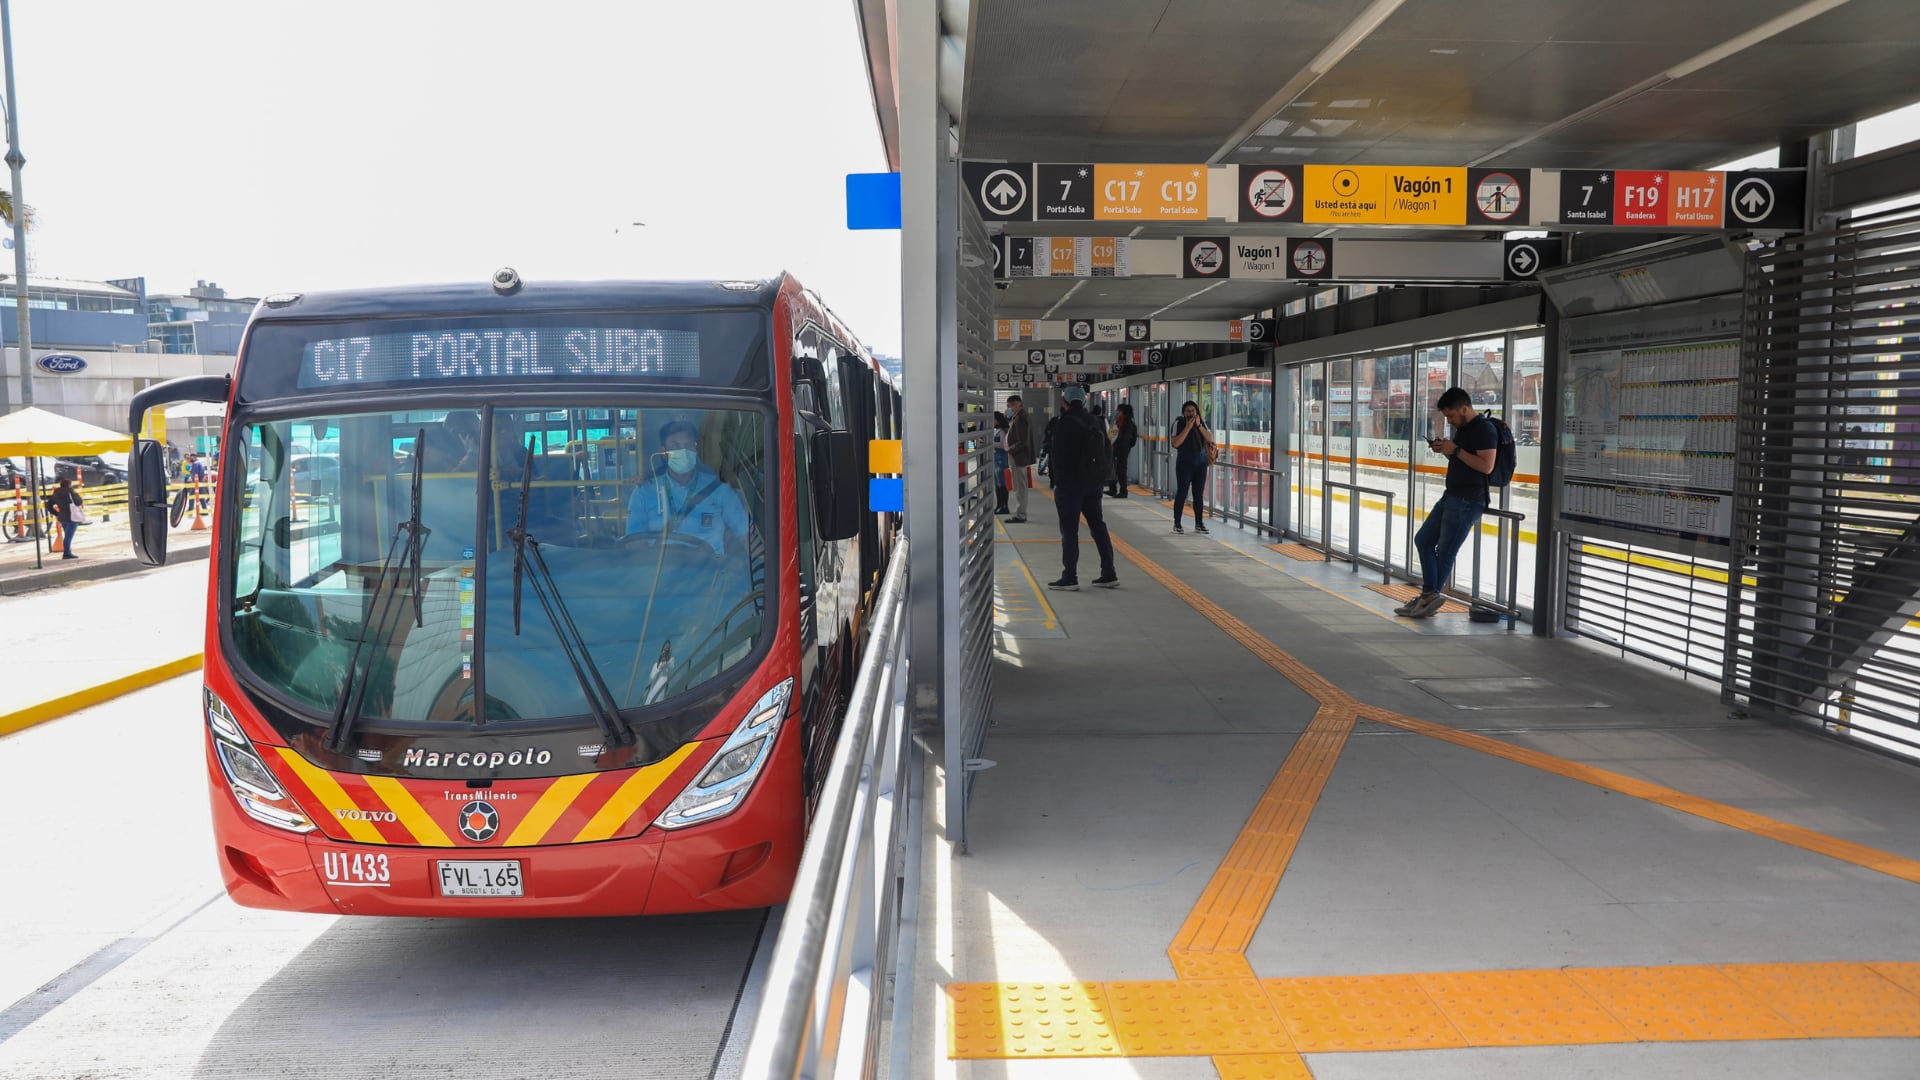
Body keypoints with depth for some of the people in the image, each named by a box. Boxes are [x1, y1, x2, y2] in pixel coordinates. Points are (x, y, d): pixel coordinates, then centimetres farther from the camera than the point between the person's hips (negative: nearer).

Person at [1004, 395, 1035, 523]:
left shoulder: (1020, 419, -19)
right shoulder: (1017, 417, 13)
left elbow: (1022, 442, -23)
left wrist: (1010, 450, -16)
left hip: (1018, 457, -11)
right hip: (1021, 457, 11)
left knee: (1019, 487, -5)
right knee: (1020, 487, 15)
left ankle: (1020, 515, -2)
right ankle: (1021, 513, 22)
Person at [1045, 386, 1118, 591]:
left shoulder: (1064, 424, -12)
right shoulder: (1095, 422, 12)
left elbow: (1059, 457, -15)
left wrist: (1058, 482, -8)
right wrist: (1101, 479, 17)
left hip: (1071, 484, -7)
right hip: (1094, 483, 7)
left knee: (1069, 530, -4)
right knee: (1098, 526, 11)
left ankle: (1069, 578, -4)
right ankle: (1109, 574, 13)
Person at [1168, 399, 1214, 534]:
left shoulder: (1202, 423, 8)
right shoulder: (1178, 424, -4)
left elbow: (1210, 439, -3)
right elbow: (1176, 443, -15)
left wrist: (1199, 425, -12)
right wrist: (1188, 427, -19)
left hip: (1201, 463, 4)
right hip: (1184, 464, -4)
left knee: (1199, 494, 5)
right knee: (1181, 493, -5)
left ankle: (1199, 524, 11)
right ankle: (1177, 524, 0)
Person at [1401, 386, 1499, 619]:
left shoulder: (1484, 429, -15)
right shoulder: (1462, 428, 14)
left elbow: (1486, 466, -23)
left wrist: (1455, 450, -20)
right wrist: (1444, 450, 5)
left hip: (1468, 501, -11)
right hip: (1452, 495, 11)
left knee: (1445, 551, -3)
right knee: (1423, 539, 11)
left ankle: (1430, 597, 8)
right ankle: (1429, 595, 11)